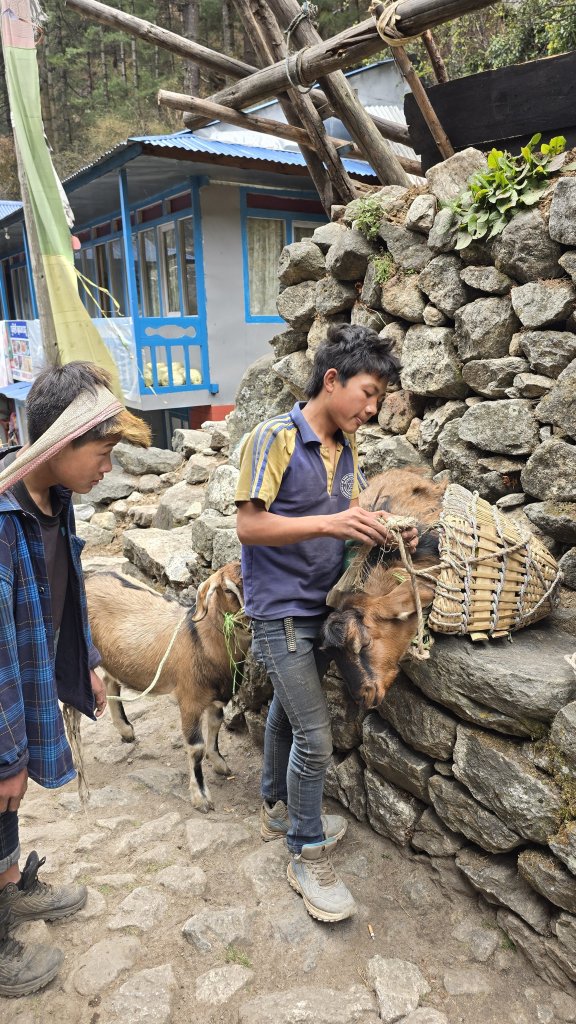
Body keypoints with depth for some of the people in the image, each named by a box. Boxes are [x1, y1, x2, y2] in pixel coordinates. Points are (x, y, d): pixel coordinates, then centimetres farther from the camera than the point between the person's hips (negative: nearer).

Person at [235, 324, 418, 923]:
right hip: (280, 609, -7)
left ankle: (278, 807, 44)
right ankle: (308, 856, 17)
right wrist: (327, 524, -32)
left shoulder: (346, 448, 6)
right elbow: (248, 526, -22)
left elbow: (346, 525, 10)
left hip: (319, 604, 8)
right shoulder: (275, 439, -17)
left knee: (288, 710, 23)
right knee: (315, 736, -4)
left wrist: (385, 535, -11)